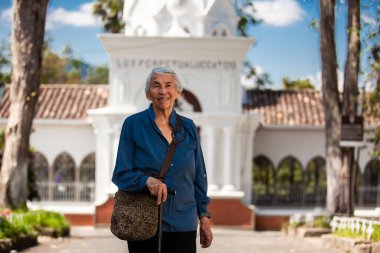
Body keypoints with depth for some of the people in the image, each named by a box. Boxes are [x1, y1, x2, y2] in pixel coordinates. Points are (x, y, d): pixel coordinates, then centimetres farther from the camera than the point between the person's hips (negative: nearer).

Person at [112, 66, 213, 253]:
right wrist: (148, 180, -23)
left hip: (184, 223, 3)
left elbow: (199, 176, 12)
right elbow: (121, 174, -5)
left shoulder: (188, 127, 7)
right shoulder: (133, 124, -3)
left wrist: (204, 216, 8)